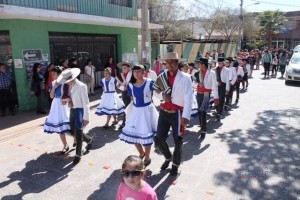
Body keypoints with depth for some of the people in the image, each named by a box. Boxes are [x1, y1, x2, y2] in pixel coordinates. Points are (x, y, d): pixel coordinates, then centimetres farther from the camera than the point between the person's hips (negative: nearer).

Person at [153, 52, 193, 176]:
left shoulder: (185, 78, -9)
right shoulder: (162, 77, 5)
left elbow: (188, 98, -14)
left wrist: (185, 116, -23)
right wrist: (162, 95, -9)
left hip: (177, 113, -4)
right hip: (164, 112, 4)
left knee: (178, 141, 8)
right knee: (159, 139, 7)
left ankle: (175, 165, 34)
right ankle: (168, 157, 38)